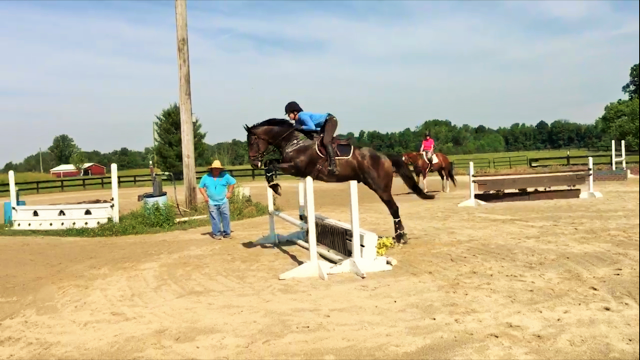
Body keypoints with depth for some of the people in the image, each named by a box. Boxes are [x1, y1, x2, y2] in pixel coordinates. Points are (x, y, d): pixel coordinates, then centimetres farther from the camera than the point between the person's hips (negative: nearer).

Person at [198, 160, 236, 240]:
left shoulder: (225, 176, 1)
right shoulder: (206, 177, 3)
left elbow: (233, 182, 10)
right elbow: (201, 187, 10)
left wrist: (229, 192, 2)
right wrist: (205, 196, -2)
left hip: (223, 201, 0)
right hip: (212, 203, 0)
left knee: (226, 217, 4)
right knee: (215, 219, 0)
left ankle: (227, 233, 14)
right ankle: (217, 233, 10)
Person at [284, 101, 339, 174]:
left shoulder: (302, 116, -24)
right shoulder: (297, 121, 6)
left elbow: (312, 127, -32)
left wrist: (301, 127, -20)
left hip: (330, 120, -11)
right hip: (324, 124, 11)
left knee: (326, 141, -24)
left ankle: (333, 166, -30)